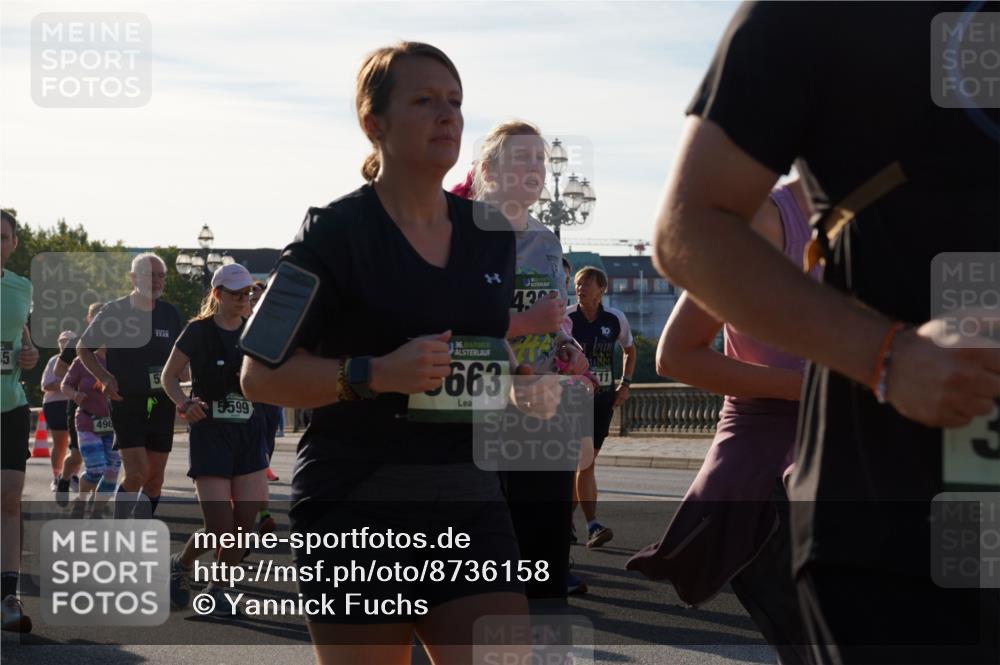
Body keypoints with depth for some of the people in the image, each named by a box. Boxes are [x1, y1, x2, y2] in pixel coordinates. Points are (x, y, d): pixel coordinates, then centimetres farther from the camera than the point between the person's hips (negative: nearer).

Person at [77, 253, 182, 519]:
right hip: (126, 404, -4)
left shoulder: (170, 314, 8)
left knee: (155, 477, 6)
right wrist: (105, 377, -7)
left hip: (161, 404, 4)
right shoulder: (114, 311, -4)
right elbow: (83, 348, 6)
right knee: (137, 474, -15)